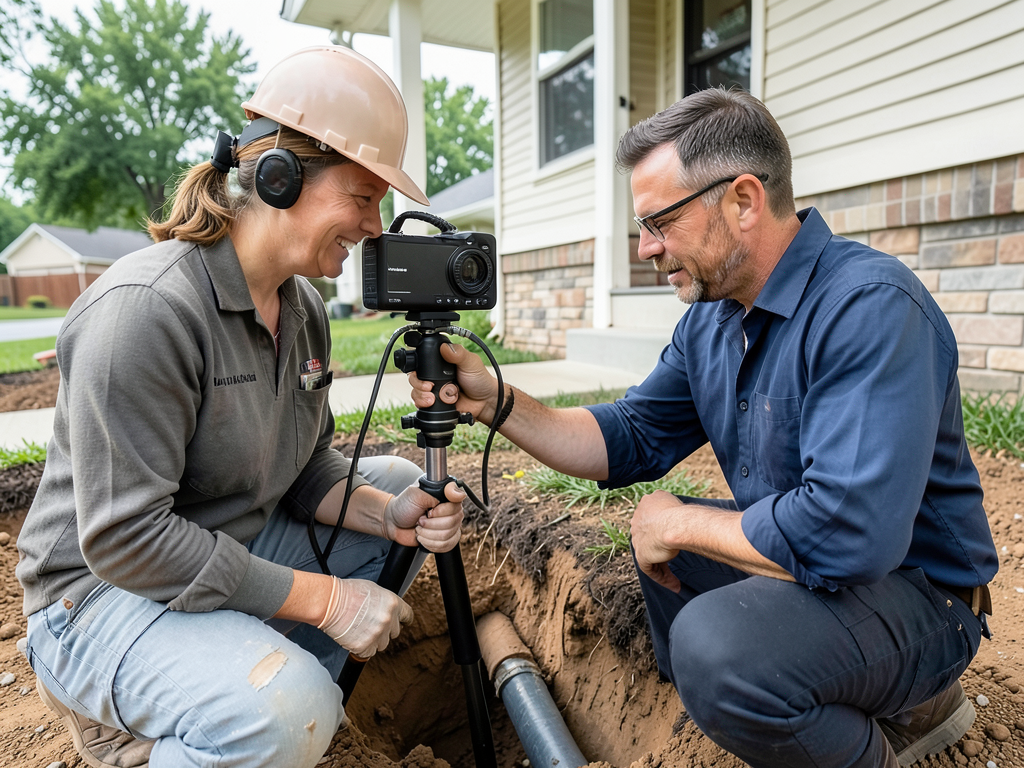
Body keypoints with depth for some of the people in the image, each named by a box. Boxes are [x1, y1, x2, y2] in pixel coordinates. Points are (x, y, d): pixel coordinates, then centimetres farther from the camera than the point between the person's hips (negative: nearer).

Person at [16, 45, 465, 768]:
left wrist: (389, 513, -14)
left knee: (401, 482, 7)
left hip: (241, 552, 8)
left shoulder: (304, 306, 1)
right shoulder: (143, 308, -25)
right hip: (106, 585, -8)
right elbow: (125, 537, -26)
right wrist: (323, 598, -24)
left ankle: (268, 692, 11)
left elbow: (307, 468, 6)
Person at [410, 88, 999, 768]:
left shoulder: (870, 307, -27)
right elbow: (631, 439, 2)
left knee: (714, 644, -31)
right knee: (657, 537, 16)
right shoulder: (710, 318, 1)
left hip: (917, 591, -8)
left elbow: (843, 530, -36)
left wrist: (678, 523, -20)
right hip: (806, 561, 9)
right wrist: (496, 402, -10)